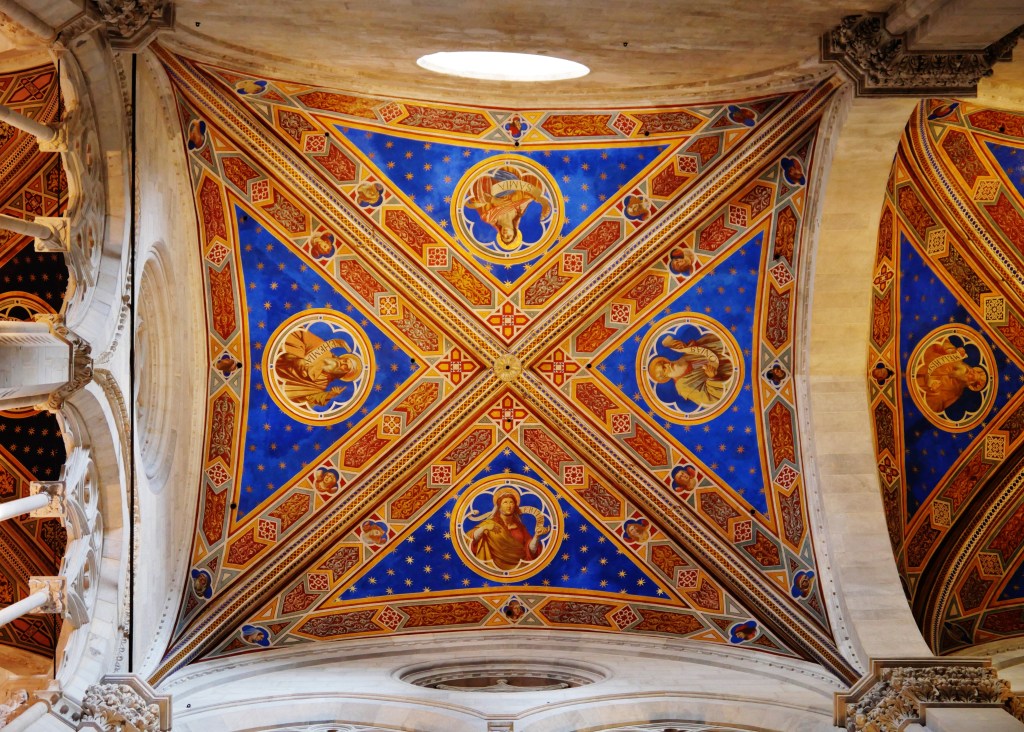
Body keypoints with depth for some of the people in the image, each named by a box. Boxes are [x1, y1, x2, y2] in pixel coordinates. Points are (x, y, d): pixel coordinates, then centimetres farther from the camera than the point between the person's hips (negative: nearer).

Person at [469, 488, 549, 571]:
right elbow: (473, 538, -8)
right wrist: (484, 528, -23)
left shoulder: (520, 527, 13)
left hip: (518, 567, 3)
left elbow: (531, 549, 4)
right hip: (496, 568, -3)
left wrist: (537, 536, -12)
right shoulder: (490, 523, 4)